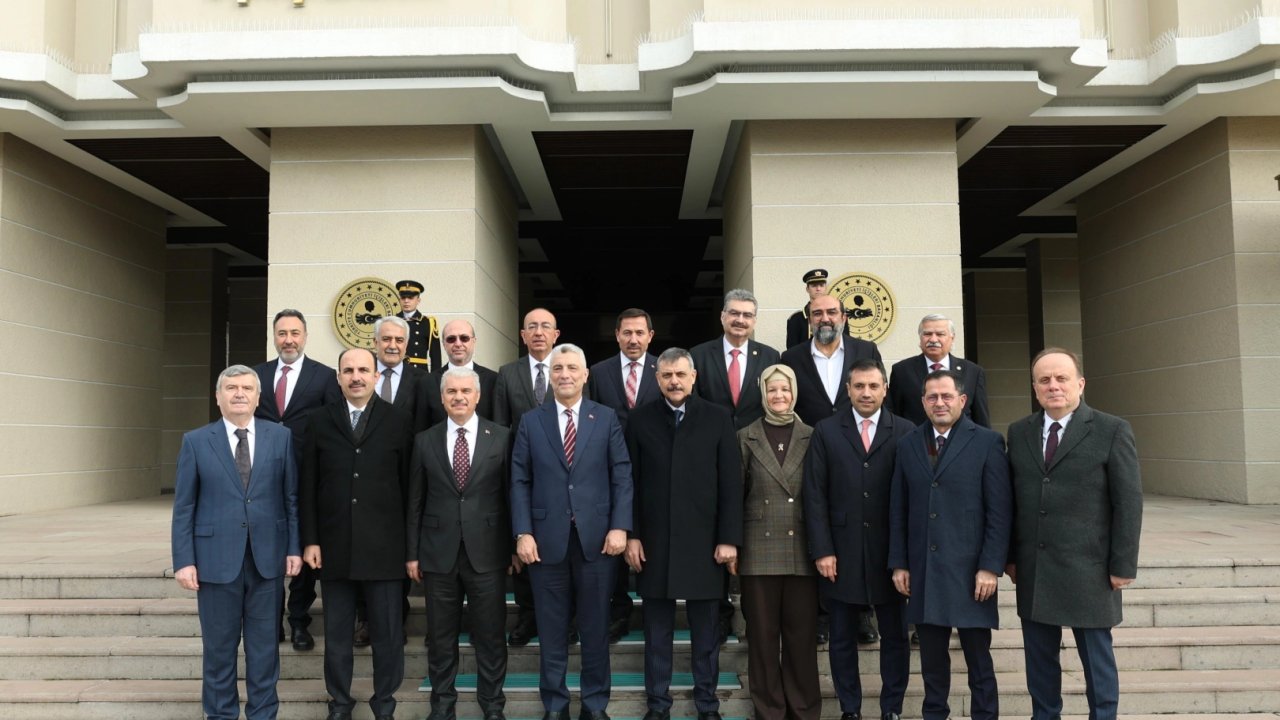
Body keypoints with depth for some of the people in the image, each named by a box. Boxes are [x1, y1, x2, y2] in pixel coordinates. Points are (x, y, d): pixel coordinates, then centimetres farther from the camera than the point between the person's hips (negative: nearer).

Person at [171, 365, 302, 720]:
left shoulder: (281, 437, 3)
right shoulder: (195, 441, 2)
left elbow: (292, 498, 4)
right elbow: (183, 507, 0)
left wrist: (294, 548, 0)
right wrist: (184, 560, -5)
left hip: (267, 558, 1)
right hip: (216, 559, -1)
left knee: (264, 645, 9)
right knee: (219, 647, 10)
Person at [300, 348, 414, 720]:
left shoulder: (399, 421, 0)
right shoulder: (320, 420, 5)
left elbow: (408, 484, 1)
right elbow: (309, 486, 4)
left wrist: (411, 544, -1)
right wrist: (310, 540, -1)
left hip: (384, 547, -1)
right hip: (334, 546, 2)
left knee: (388, 634, 8)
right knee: (336, 633, 13)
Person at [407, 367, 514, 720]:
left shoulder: (501, 437, 0)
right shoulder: (425, 441, 5)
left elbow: (512, 496, 2)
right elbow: (416, 502, 7)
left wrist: (515, 547, 1)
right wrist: (412, 553, 5)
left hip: (487, 552, -1)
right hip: (439, 554, 2)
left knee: (490, 634, 7)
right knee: (440, 636, 11)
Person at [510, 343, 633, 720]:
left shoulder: (606, 418, 4)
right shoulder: (530, 421, 5)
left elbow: (622, 476, 1)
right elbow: (520, 482, 3)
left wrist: (619, 527, -8)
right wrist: (523, 533, -5)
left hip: (597, 538, 0)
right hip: (547, 539, 0)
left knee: (595, 628, 10)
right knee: (551, 630, 9)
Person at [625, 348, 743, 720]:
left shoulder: (718, 418, 0)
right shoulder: (640, 420, 3)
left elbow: (731, 483, -1)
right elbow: (630, 482, 3)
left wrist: (729, 538, -5)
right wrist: (631, 535, -2)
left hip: (704, 542, 0)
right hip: (653, 541, 1)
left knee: (706, 631, 9)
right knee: (657, 631, 10)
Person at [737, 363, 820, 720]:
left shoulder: (811, 437, 6)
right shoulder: (746, 437, 5)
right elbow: (735, 495, 5)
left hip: (802, 551, 0)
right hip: (759, 551, 0)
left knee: (802, 634, 6)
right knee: (762, 635, 6)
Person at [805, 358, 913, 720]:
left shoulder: (905, 432, 1)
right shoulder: (826, 431, 3)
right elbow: (815, 495, 0)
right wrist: (822, 550, -7)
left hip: (890, 553, 0)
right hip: (841, 553, 0)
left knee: (895, 637, 10)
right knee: (843, 639, 10)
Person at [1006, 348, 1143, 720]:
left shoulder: (1112, 431, -5)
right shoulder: (1018, 433, 7)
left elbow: (1128, 503, -6)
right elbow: (1012, 499, 8)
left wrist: (1123, 565, -9)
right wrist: (1011, 556, 6)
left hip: (1088, 570, -4)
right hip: (1033, 570, 4)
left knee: (1096, 657, 9)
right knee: (1039, 656, 13)